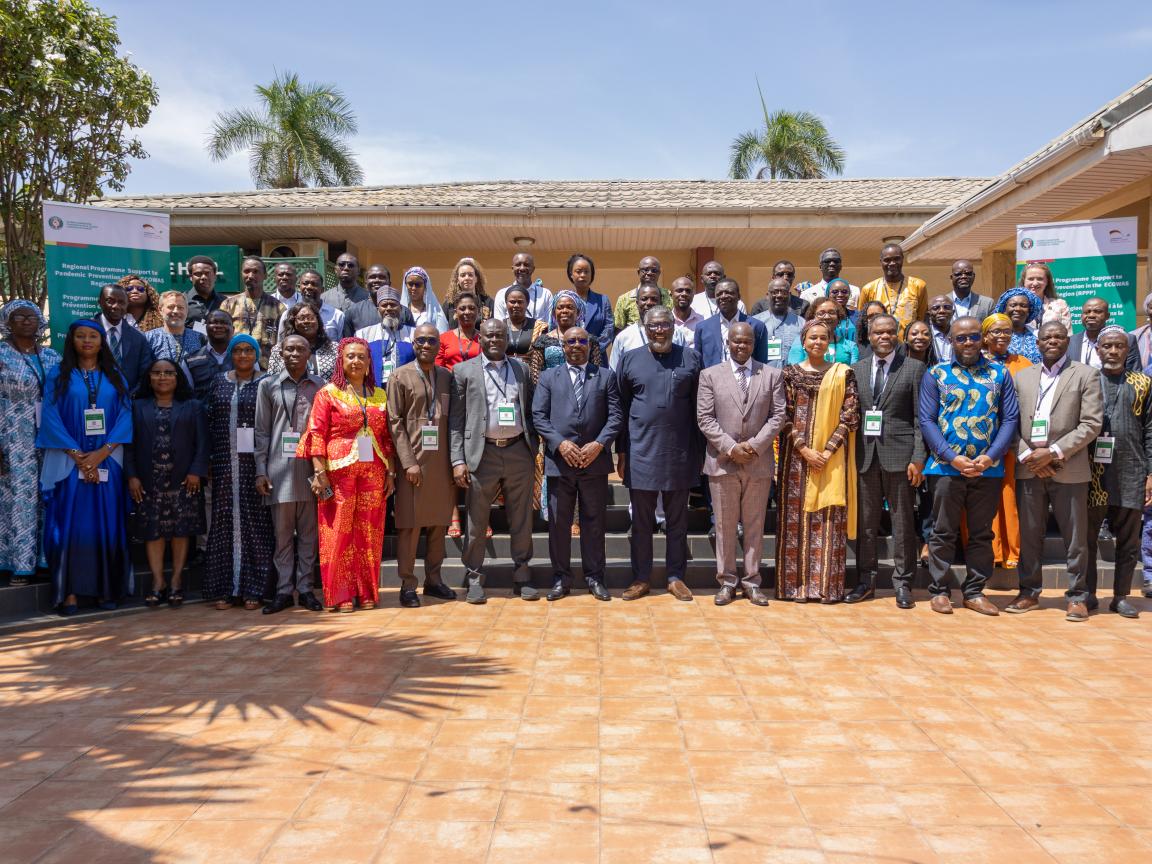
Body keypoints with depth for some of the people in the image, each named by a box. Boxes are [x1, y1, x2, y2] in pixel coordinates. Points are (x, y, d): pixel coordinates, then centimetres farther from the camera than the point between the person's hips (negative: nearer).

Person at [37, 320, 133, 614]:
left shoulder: (115, 377, 10)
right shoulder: (57, 376, 5)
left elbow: (125, 414, 1)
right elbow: (50, 417, -3)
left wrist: (101, 453, -11)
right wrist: (78, 455, -12)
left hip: (107, 462, 2)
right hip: (68, 462, -1)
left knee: (107, 525, 2)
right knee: (69, 525, -5)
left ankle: (107, 588, 8)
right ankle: (68, 591, -1)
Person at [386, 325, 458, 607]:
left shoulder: (448, 377, 12)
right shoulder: (400, 377, 2)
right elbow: (395, 423, -4)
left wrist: (456, 460, 4)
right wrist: (409, 462, -12)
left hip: (443, 461, 4)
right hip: (413, 461, -3)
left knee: (439, 522, 7)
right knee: (410, 524, -1)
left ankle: (433, 579, 18)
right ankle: (407, 584, 6)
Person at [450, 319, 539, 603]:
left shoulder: (522, 369, 13)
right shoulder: (464, 371, 4)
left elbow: (530, 411, 15)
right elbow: (455, 420, -1)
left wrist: (534, 449, 6)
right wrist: (458, 460, -8)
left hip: (519, 452, 3)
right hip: (482, 454, -2)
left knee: (522, 519, 8)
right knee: (477, 521, 4)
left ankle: (522, 577, 19)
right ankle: (475, 580, 16)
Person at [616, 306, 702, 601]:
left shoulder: (690, 358, 3)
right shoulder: (630, 360, 4)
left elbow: (699, 408, 4)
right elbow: (621, 409, 6)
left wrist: (700, 450, 1)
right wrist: (621, 452, 4)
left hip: (680, 453, 0)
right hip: (641, 452, 0)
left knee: (677, 520, 9)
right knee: (641, 521, 8)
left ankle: (676, 577, 19)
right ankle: (641, 578, 18)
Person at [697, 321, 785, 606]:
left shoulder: (772, 375, 6)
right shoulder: (710, 375, 4)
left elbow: (778, 416, 1)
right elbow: (705, 418, -2)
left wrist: (755, 445, -11)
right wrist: (730, 447, -12)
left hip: (759, 462, 1)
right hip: (722, 462, -1)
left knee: (755, 524, 7)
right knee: (724, 525, 5)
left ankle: (752, 581, 16)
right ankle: (726, 580, 14)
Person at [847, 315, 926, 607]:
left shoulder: (914, 368, 2)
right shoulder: (856, 369, 12)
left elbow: (921, 418, -2)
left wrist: (918, 459, -9)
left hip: (900, 456, -3)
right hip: (865, 455, 3)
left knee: (903, 522, 3)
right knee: (865, 522, 8)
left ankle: (902, 583, 12)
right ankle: (866, 580, 18)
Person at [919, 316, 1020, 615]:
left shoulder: (999, 374, 7)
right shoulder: (936, 374, 3)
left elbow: (1010, 419, 2)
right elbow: (927, 420, -4)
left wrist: (990, 457, -11)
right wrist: (953, 458, -13)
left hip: (988, 468, 2)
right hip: (946, 467, -2)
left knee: (981, 534, 9)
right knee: (943, 532, 4)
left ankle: (975, 592, 18)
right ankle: (940, 591, 13)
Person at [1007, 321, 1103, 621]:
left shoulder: (1086, 375, 3)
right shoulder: (1022, 377, 13)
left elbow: (1091, 424, -6)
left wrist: (1054, 453, -13)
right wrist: (1027, 455, -7)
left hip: (1068, 469, -3)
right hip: (1028, 469, 3)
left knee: (1075, 537, 3)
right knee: (1029, 535, 8)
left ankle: (1077, 596, 13)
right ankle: (1029, 592, 18)